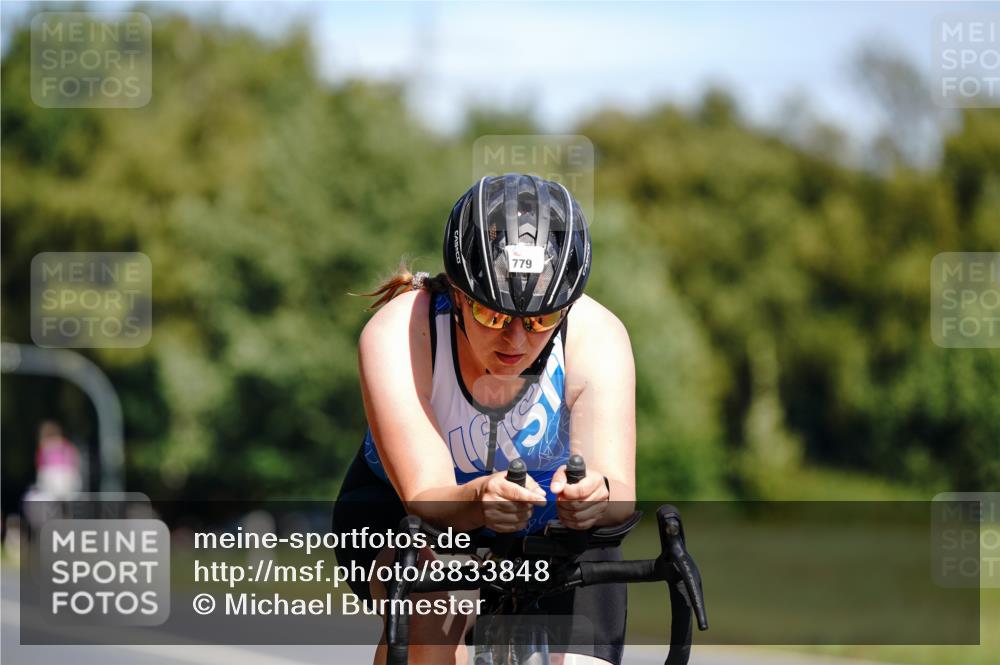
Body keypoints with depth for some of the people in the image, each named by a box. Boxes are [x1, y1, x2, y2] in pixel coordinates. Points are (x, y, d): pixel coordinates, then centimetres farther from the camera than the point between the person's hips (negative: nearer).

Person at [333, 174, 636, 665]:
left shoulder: (597, 338, -27)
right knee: (432, 605, -35)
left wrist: (597, 496, -62)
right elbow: (425, 495, -39)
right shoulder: (398, 334, -31)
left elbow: (620, 490, -38)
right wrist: (478, 500, -62)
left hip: (551, 532, 2)